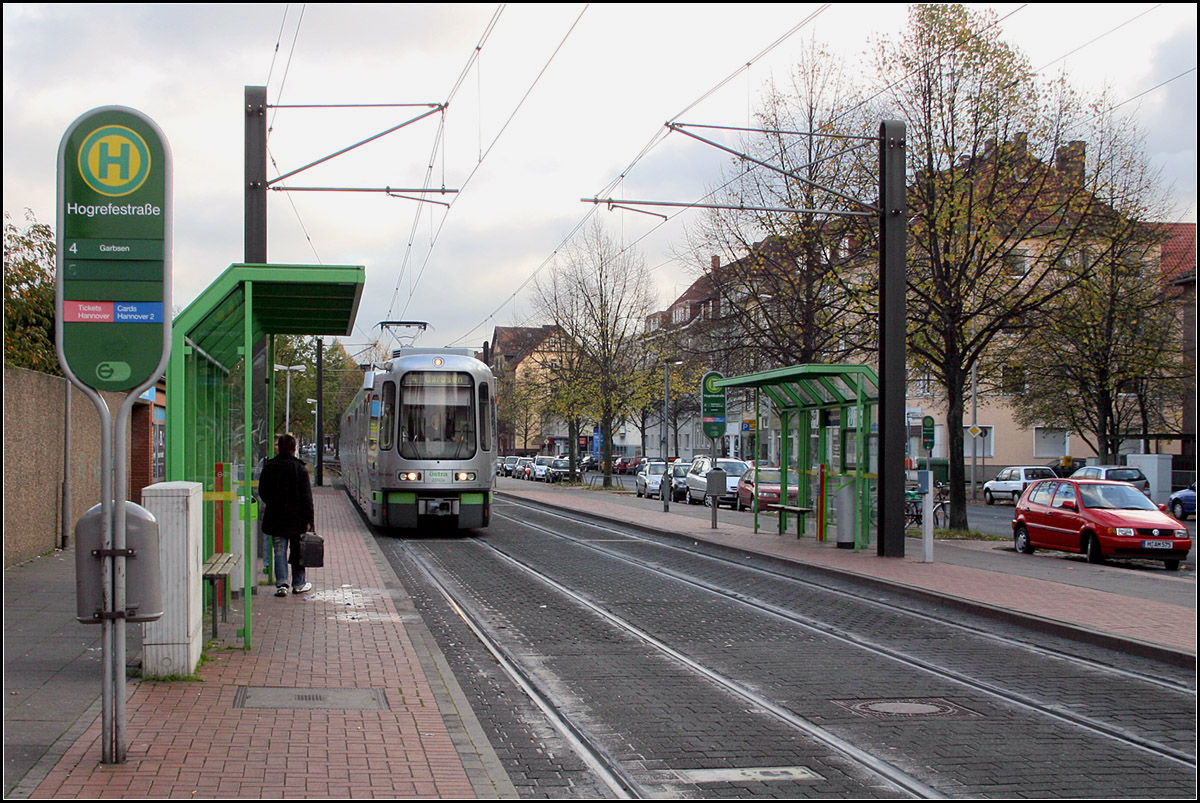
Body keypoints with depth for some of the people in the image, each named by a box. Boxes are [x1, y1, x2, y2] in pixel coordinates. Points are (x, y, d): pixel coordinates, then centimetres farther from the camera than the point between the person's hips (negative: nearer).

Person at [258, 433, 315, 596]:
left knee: (279, 551, 5)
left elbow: (262, 493, 7)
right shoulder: (300, 467, -8)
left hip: (275, 517, 2)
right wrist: (308, 520, -5)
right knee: (297, 551, 11)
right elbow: (307, 497, -8)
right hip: (296, 517, -1)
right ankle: (299, 584, 19)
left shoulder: (268, 467, -1)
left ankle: (281, 584, -6)